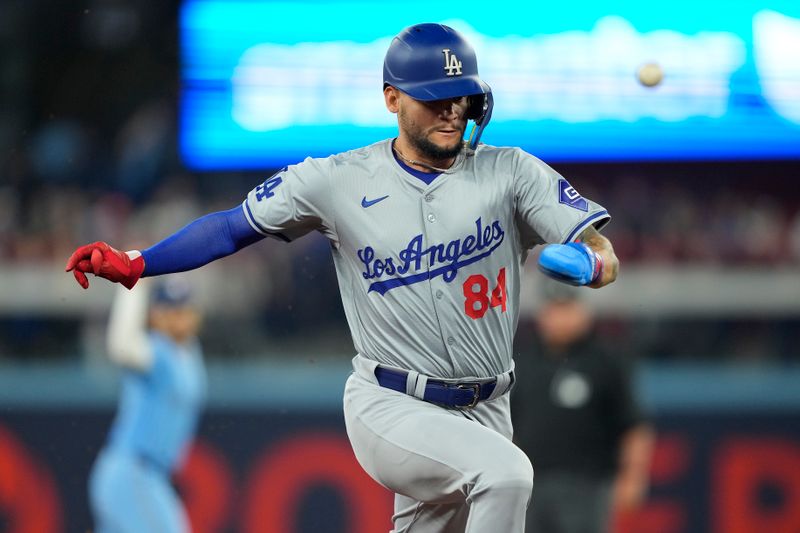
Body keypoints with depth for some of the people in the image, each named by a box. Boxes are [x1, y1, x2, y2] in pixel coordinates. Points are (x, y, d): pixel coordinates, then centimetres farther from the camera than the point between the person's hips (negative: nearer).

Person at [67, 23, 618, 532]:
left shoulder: (510, 172, -2)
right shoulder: (339, 180, -3)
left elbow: (607, 260, -9)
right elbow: (232, 227, 4)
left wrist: (583, 263, -33)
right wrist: (133, 264, -8)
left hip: (482, 416, 3)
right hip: (388, 407, -3)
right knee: (506, 473, -29)